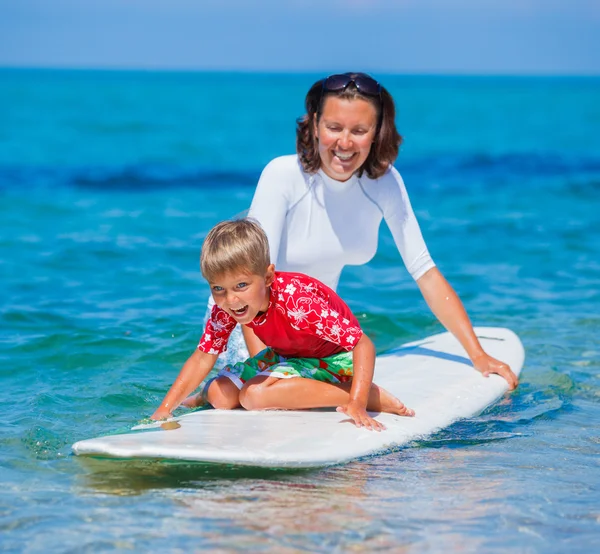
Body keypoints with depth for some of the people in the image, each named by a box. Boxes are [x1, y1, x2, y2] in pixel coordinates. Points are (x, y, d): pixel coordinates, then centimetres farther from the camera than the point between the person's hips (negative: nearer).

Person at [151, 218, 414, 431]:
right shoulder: (225, 307, -18)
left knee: (254, 395, -29)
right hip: (287, 355, 7)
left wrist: (357, 403, -45)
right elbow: (203, 358, -8)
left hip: (334, 359, -7)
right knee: (218, 395, -9)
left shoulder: (299, 301, -37)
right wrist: (164, 410, -16)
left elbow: (364, 345, -35)